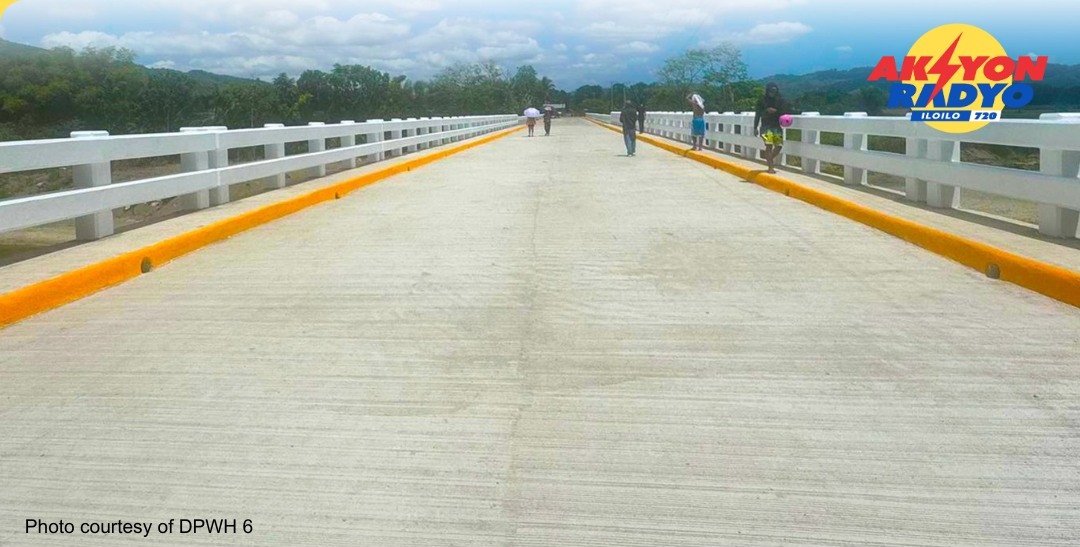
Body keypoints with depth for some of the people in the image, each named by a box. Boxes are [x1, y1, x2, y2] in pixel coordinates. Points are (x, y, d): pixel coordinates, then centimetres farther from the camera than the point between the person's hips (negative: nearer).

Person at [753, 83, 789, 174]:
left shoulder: (781, 101, 6)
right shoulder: (762, 101, 2)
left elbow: (784, 112, 0)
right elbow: (758, 115, 4)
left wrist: (775, 111, -17)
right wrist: (755, 128, 2)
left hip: (777, 126, 3)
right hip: (766, 126, -3)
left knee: (778, 146, -1)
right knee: (769, 146, -14)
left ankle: (769, 160, 27)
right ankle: (771, 167, -12)